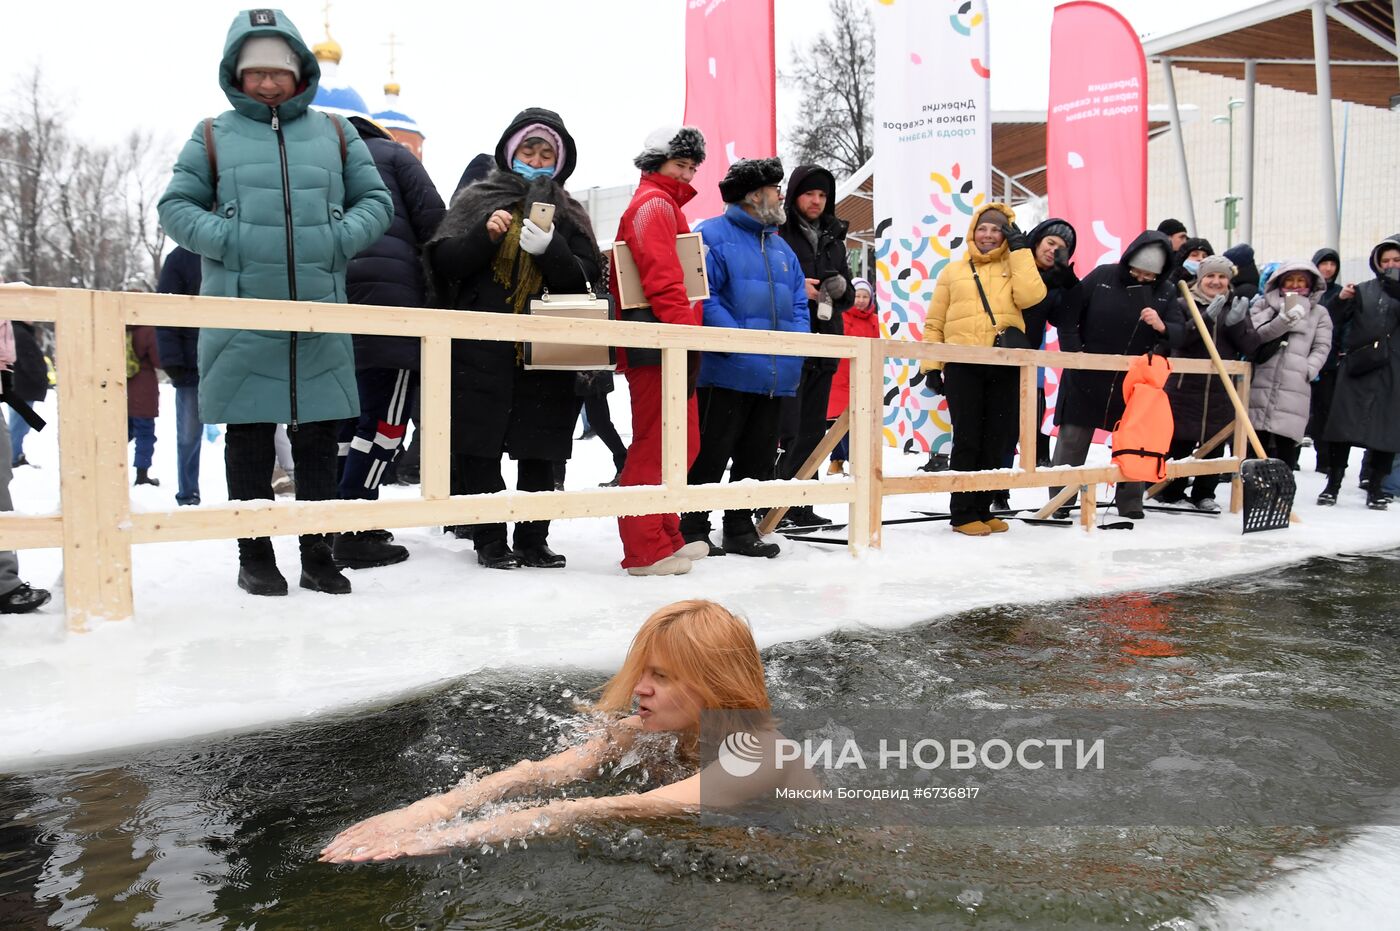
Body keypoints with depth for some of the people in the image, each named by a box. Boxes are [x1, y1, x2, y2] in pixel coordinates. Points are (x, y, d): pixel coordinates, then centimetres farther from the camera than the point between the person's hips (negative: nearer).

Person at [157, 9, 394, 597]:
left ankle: (317, 555, 16)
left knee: (319, 439, 5)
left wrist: (340, 239, -6)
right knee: (249, 440, 4)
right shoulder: (214, 136, 10)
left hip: (320, 316, 1)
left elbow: (375, 200, 12)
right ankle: (255, 556, 16)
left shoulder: (333, 134, 14)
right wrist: (224, 239, -10)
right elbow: (175, 206, 9)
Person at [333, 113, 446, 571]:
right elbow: (434, 222, 0)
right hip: (389, 296, -7)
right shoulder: (391, 153, 12)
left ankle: (345, 520, 15)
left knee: (353, 414, 13)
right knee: (387, 418, -7)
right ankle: (354, 532, -10)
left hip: (335, 301, 7)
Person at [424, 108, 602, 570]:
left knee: (539, 453, 3)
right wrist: (484, 234, -13)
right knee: (480, 449, -2)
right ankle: (490, 541, 8)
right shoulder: (478, 198, 11)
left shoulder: (568, 213, 14)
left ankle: (533, 540, 14)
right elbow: (445, 263, 2)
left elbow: (585, 281, 2)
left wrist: (548, 248, -15)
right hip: (482, 347, -1)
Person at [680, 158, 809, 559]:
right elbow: (703, 296, -15)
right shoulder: (713, 236, -4)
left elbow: (798, 304, 19)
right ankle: (693, 532, 7)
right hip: (727, 372, -8)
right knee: (710, 454, -3)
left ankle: (741, 529, 23)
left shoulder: (781, 247, 21)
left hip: (775, 375, 8)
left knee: (757, 457, 12)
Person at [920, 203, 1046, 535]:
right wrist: (932, 366, 1)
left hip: (1006, 365, 2)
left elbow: (1030, 296, -8)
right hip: (963, 365, -1)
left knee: (998, 440, 5)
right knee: (968, 439, -3)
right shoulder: (953, 271, 14)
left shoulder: (1015, 267, 15)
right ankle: (963, 514, 4)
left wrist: (1019, 248, -3)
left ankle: (982, 509, 16)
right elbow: (934, 324, 10)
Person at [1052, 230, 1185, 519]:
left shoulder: (1164, 292, 1)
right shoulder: (1102, 276, -5)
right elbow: (1069, 313, -3)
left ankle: (1130, 502, 20)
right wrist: (1073, 351, -10)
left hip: (1134, 381, 2)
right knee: (1072, 439, 4)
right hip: (1087, 376, -2)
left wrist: (1161, 327, -25)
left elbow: (1180, 333, -4)